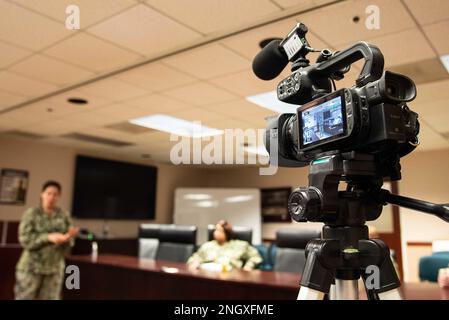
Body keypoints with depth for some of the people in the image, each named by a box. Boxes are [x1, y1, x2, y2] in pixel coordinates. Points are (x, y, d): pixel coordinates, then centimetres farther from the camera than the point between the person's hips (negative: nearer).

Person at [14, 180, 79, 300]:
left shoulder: (63, 216, 3)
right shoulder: (31, 213, -3)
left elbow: (69, 244, 2)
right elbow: (25, 239, -12)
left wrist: (68, 236, -21)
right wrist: (48, 237, -24)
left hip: (55, 268, 2)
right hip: (31, 267, -2)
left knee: (51, 298, 7)